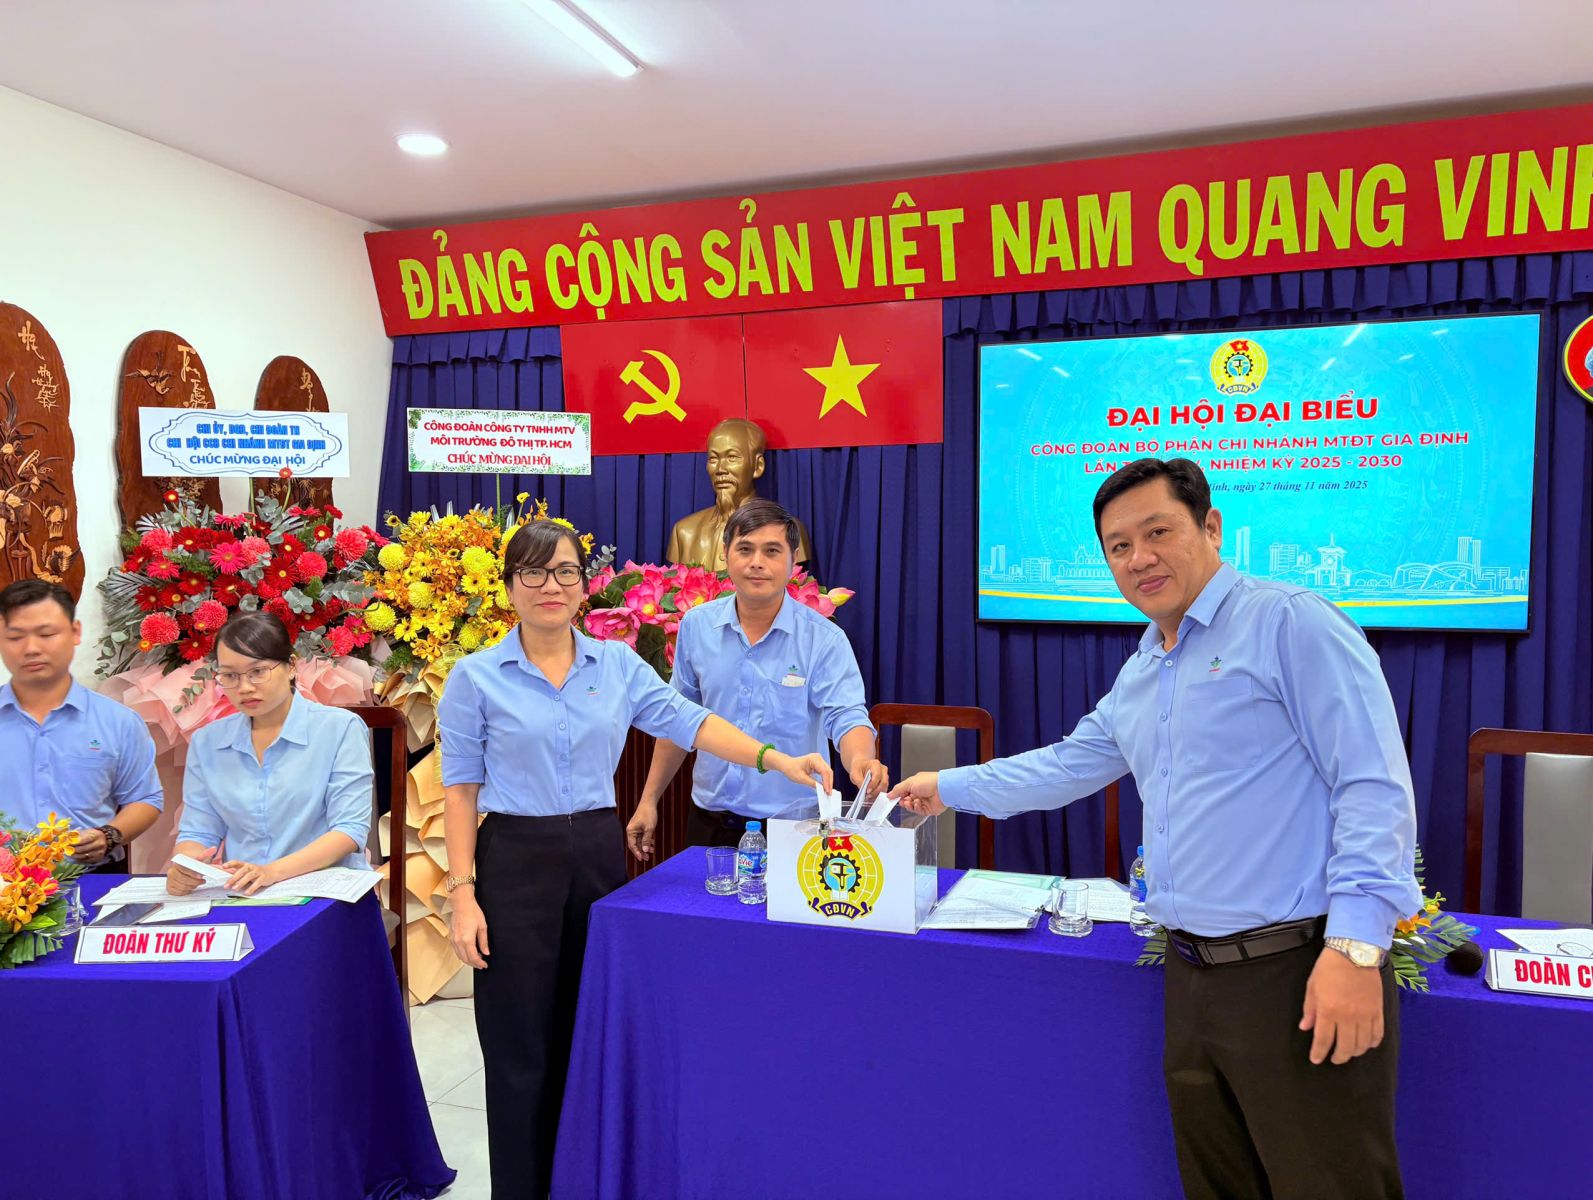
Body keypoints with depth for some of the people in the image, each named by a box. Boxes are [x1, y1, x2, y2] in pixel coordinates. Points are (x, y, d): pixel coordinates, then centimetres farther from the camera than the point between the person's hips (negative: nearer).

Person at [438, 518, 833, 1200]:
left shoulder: (618, 665, 5)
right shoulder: (476, 677, -3)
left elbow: (687, 721, -2)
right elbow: (460, 790, -3)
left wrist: (775, 760, -15)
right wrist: (463, 894, -8)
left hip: (598, 856, 3)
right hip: (517, 862, -3)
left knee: (592, 1035, 13)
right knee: (523, 1048, 4)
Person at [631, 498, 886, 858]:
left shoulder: (824, 639, -10)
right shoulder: (696, 626, 1)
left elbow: (846, 717, -20)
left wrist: (861, 759, -42)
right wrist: (649, 799, 10)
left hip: (794, 827, -3)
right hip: (709, 822, 3)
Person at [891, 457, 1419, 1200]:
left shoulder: (1289, 622, -10)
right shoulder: (1140, 674, 16)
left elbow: (1373, 788, -16)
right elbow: (1069, 765, 29)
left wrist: (1356, 947, -22)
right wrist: (949, 788, 32)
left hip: (1298, 972, -8)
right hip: (1192, 973, 8)